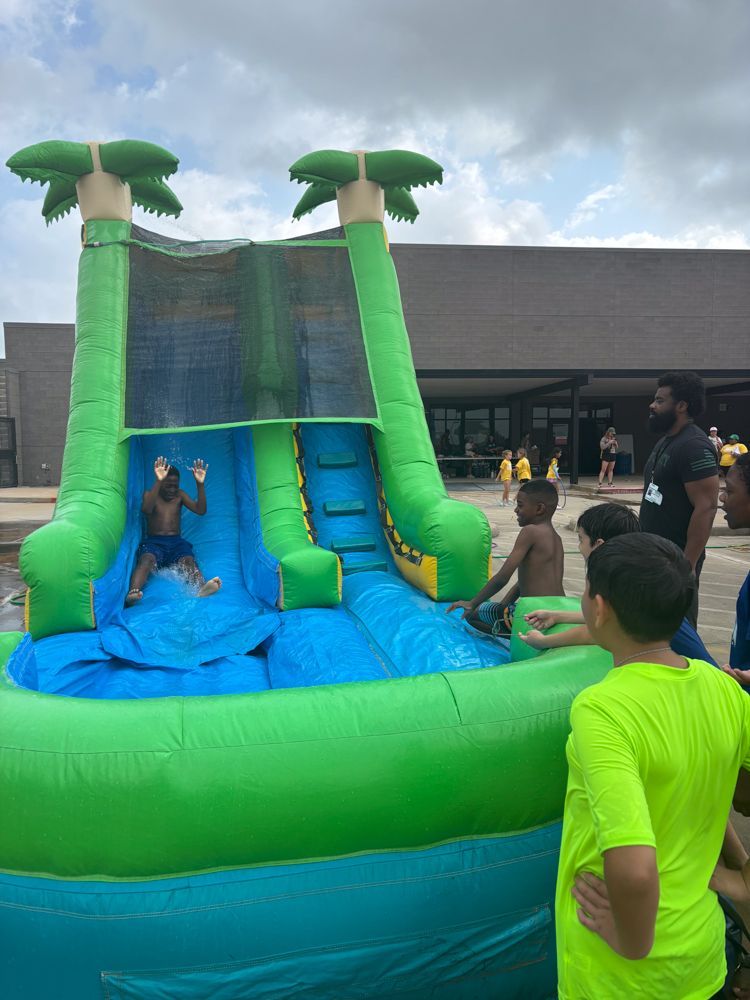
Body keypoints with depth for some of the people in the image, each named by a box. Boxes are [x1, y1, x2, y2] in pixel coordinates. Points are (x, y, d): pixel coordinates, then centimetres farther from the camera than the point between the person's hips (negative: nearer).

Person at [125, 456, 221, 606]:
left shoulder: (180, 495, 18)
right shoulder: (150, 494, 10)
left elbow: (200, 510, 3)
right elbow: (146, 509, -15)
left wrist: (200, 484, -10)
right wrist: (158, 482, -26)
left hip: (177, 542, 2)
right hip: (154, 542, -2)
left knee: (188, 560, -32)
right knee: (146, 559, -36)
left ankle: (202, 588, -62)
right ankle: (133, 592, -62)